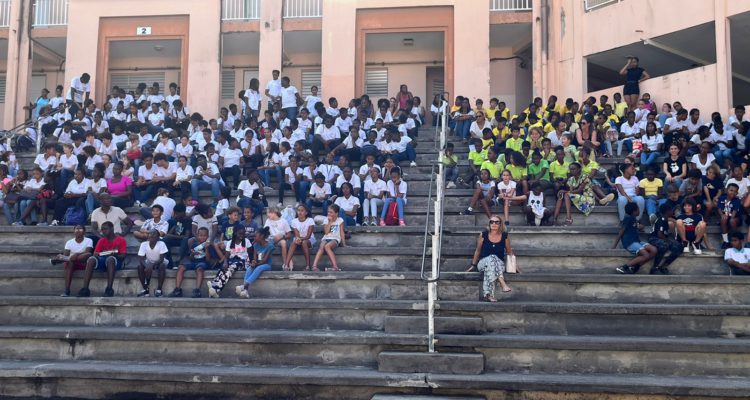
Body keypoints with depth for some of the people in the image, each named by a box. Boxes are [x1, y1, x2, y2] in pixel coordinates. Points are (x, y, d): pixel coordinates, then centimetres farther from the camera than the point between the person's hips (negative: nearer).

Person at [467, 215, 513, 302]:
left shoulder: (505, 236, 3)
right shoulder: (483, 235, 1)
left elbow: (509, 252, 14)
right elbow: (478, 251, 13)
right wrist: (473, 265, 15)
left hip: (500, 265, 0)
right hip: (483, 263, 0)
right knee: (491, 258, -37)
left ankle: (488, 294, -45)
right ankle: (502, 283, -51)